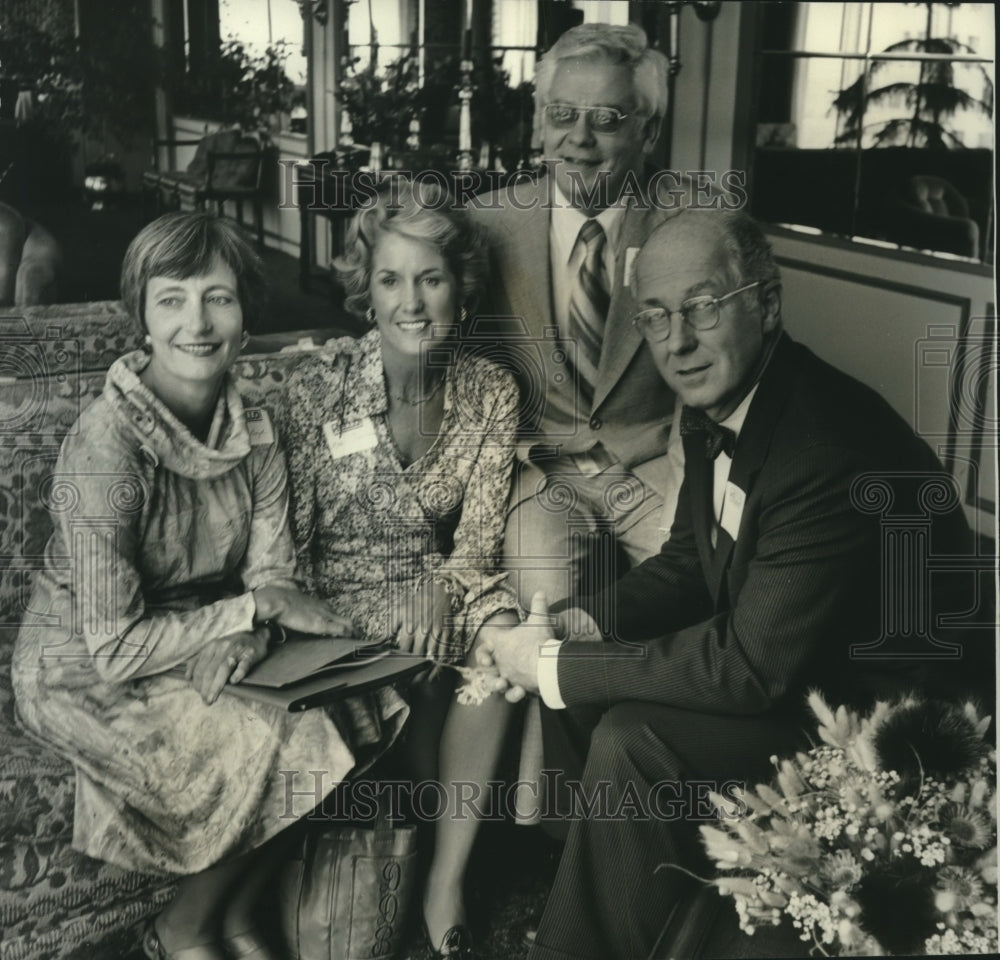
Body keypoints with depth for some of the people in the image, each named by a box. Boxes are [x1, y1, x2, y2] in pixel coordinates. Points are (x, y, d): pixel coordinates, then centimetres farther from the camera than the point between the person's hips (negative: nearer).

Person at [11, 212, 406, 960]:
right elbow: (114, 648, -25)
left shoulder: (253, 431, -5)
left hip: (211, 655, 7)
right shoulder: (106, 446, -26)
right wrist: (250, 608, -20)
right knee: (308, 742, -18)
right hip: (88, 678, -6)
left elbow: (273, 581, -5)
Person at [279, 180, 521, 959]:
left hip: (437, 581, 3)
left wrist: (439, 583, -24)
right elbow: (290, 537, -7)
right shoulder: (321, 382, -11)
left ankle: (448, 879, -16)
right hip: (341, 589, -2)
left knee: (501, 630, -28)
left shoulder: (492, 392, -3)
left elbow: (480, 535, -4)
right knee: (426, 656, -30)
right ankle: (453, 847, -2)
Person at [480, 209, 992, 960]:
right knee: (578, 680, 2)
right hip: (770, 655, 9)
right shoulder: (717, 407, -2)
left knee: (632, 741, -22)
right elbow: (689, 563, 10)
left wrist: (554, 665, -22)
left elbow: (750, 667, -28)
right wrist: (577, 625, -8)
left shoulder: (832, 452, -31)